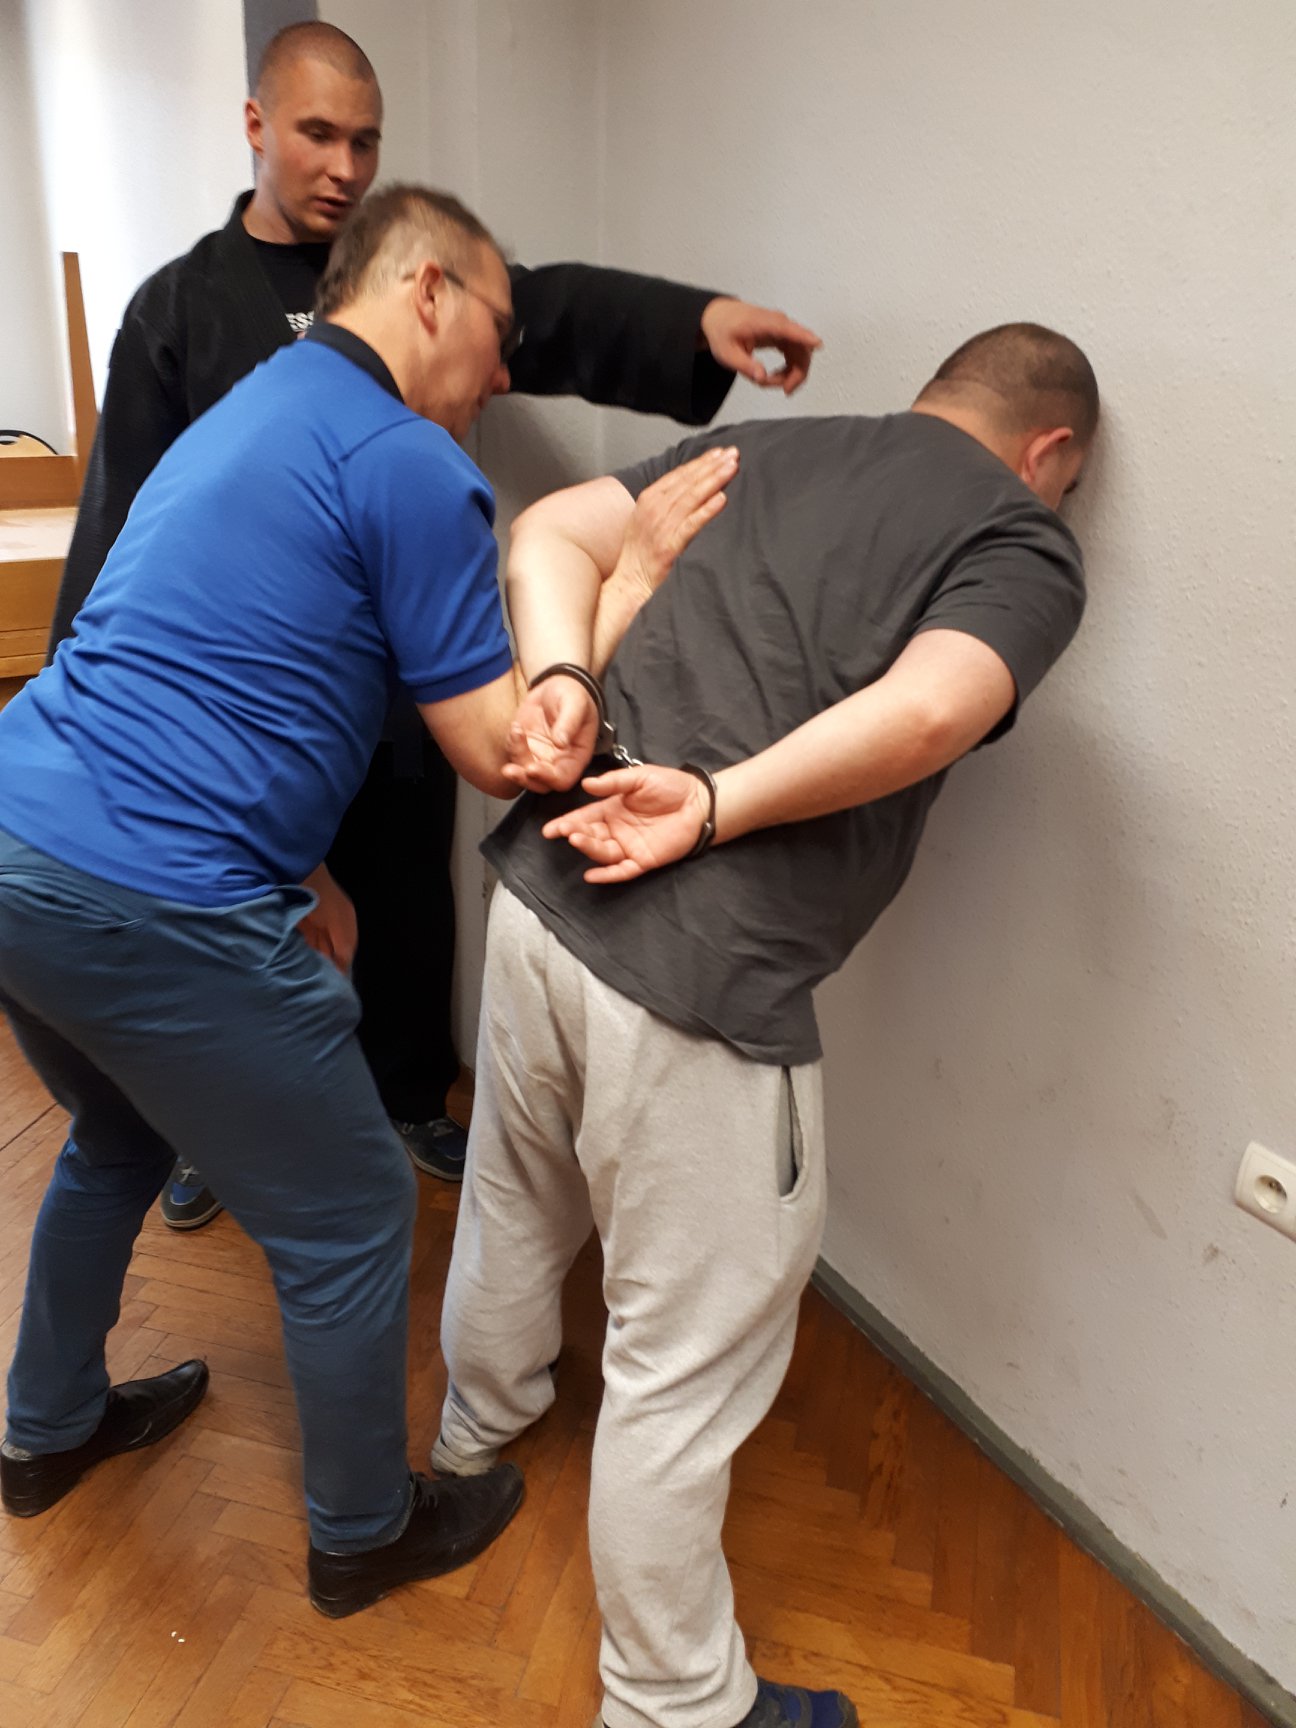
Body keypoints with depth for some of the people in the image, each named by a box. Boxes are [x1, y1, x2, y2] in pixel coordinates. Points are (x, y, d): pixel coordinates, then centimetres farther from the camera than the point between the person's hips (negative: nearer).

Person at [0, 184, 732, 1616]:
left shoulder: (249, 411, 20)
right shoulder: (413, 465, -10)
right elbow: (497, 751, -10)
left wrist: (292, 869, 19)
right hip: (149, 906, -10)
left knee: (119, 1140, 32)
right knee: (348, 1223, 9)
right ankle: (365, 1532, 33)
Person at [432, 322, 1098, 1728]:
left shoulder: (763, 443, 17)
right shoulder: (1027, 548, 0)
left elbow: (548, 533, 8)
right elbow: (923, 711, -20)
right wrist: (713, 806, -14)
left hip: (542, 891, 7)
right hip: (703, 980, -7)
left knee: (513, 1208, 32)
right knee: (684, 1374, 13)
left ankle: (479, 1424, 62)